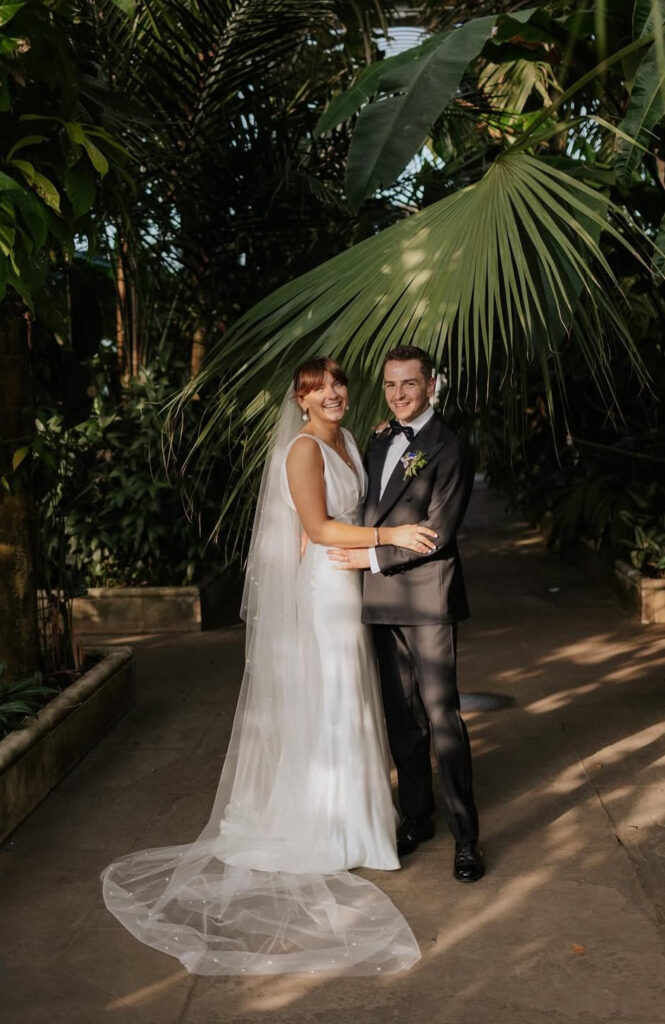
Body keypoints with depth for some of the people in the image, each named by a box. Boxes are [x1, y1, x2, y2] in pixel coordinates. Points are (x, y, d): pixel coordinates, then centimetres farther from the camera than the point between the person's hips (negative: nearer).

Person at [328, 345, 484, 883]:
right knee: (401, 715, 13)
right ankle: (417, 815, 27)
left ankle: (466, 837, 3)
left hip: (427, 597, -7)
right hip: (384, 598, 7)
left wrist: (372, 557, -12)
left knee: (442, 714, -6)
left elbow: (437, 532, -14)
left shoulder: (448, 448, -9)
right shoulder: (380, 440, 15)